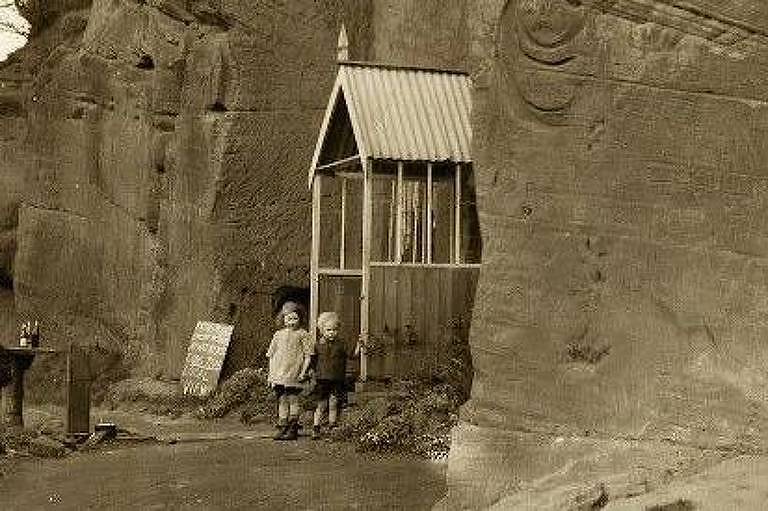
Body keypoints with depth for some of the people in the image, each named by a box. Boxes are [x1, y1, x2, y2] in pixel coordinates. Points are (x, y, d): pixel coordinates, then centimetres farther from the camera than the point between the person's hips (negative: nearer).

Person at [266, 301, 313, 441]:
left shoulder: (302, 334, 3)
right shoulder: (278, 335, 13)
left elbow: (308, 356, 1)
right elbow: (271, 355, 16)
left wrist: (303, 372, -8)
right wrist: (271, 374, 10)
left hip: (294, 376, -3)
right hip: (279, 375, 4)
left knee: (293, 400, -5)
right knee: (282, 401, 5)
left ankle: (293, 429, 1)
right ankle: (282, 428, 10)